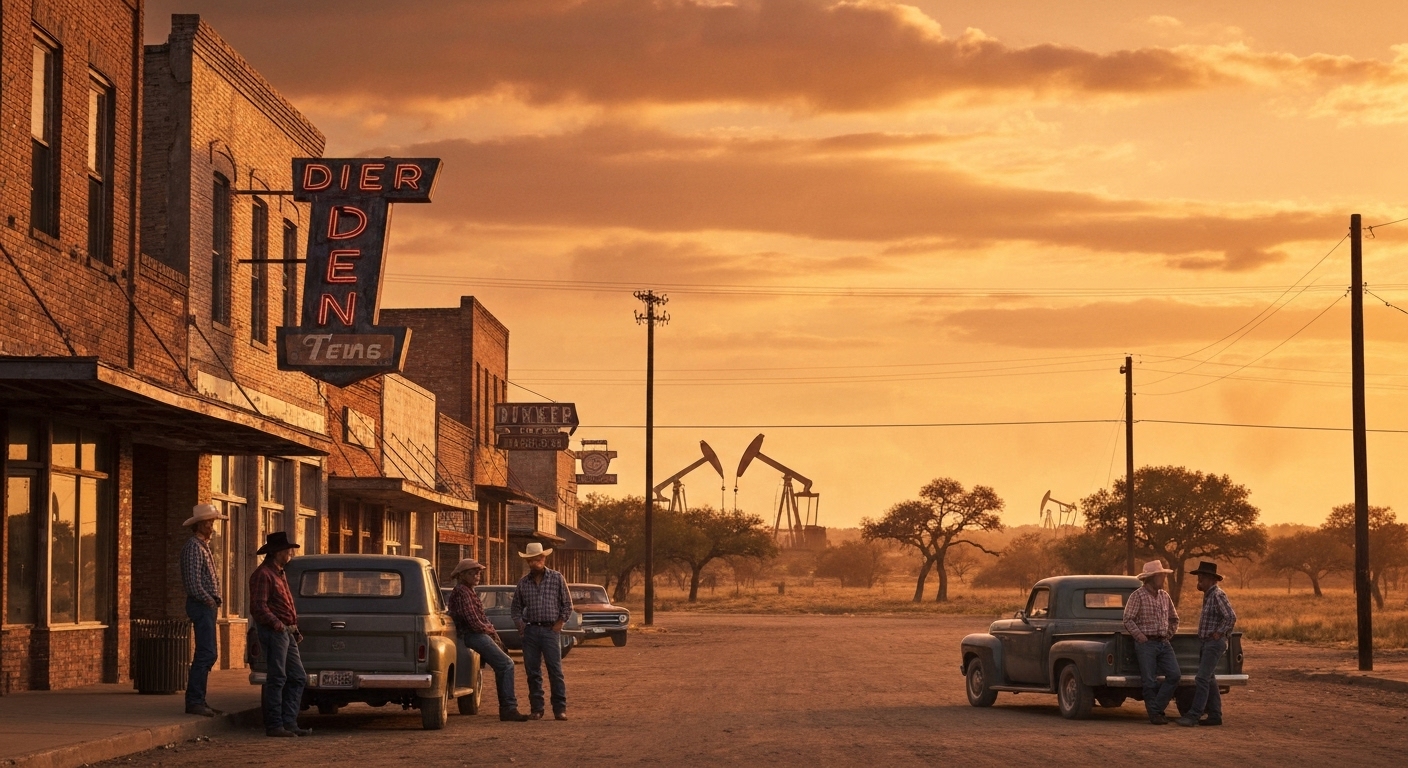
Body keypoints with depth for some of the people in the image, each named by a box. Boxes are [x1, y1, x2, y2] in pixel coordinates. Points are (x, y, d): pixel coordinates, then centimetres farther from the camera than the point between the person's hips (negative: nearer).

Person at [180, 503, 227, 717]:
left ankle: (198, 701, 14)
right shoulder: (194, 547, -12)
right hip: (201, 605, -11)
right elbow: (194, 581, -20)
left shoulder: (203, 546, 20)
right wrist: (209, 600, -14)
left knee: (206, 654, 11)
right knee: (206, 653, -13)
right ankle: (194, 701, -14)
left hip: (207, 605, 11)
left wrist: (214, 600, 12)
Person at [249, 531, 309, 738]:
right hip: (274, 633, -10)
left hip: (287, 633, 10)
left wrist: (295, 629, 21)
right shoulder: (263, 574, -10)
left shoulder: (279, 574, 21)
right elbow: (259, 607, -19)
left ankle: (289, 723, 12)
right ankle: (274, 726, -4)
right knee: (276, 679, -8)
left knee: (298, 678, 9)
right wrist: (276, 624, -26)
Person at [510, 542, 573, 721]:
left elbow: (567, 604, 5)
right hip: (530, 630, 3)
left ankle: (560, 708, -3)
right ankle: (536, 709, 10)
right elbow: (516, 607, 19)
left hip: (550, 630, -3)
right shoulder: (523, 582, 9)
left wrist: (560, 622, -4)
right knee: (532, 672, 4)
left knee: (555, 671, -6)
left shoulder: (557, 578, 2)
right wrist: (519, 622, 3)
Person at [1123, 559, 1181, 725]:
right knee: (1150, 681, -4)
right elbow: (1128, 620, -9)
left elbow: (1174, 618, 27)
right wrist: (1139, 635, -16)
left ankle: (1158, 707, 3)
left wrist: (1170, 634, 15)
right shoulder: (1138, 595, -6)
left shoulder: (1165, 596, 13)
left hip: (1164, 643, 6)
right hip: (1146, 643, -6)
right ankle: (1154, 714, 5)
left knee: (1174, 675, -8)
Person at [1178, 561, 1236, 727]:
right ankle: (1215, 715, 14)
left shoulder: (1218, 595, -15)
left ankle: (1194, 715, -17)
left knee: (1203, 678, -14)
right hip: (1207, 643, 11)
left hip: (1214, 643, -11)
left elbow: (1231, 617, -25)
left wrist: (1219, 633, -18)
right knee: (1209, 680, 11)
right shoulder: (1208, 595, 16)